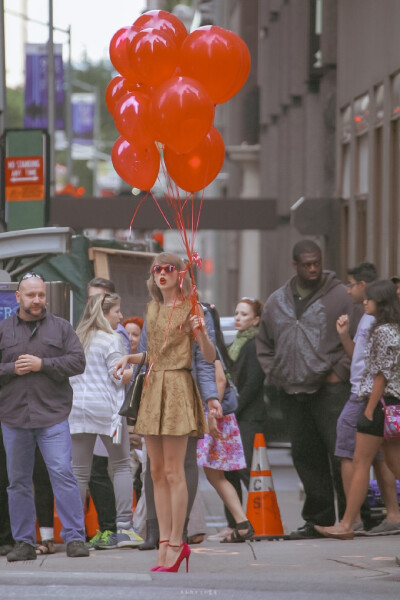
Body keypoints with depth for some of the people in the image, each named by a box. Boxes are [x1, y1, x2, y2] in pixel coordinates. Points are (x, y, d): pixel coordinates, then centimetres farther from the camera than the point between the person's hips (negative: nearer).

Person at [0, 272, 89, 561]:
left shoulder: (61, 327, 6)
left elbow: (78, 361, -2)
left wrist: (42, 364, -11)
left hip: (52, 416, -2)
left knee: (62, 473, -11)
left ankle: (75, 537, -7)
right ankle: (24, 542, 13)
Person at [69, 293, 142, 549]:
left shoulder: (77, 339, 13)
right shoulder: (110, 339, -5)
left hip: (78, 407, 5)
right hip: (105, 407, -5)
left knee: (79, 471, 5)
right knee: (122, 465, 4)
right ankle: (124, 526, -5)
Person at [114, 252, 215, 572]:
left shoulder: (190, 307, -3)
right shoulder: (152, 309, 16)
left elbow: (210, 356, -8)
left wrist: (201, 333, -26)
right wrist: (129, 357, 8)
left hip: (177, 386, -7)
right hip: (153, 386, 7)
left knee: (173, 470, -8)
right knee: (157, 471, 5)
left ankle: (176, 543, -3)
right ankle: (165, 542, 8)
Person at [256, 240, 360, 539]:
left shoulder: (340, 296, -1)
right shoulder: (276, 302, 14)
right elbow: (264, 344, 24)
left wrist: (340, 372, -7)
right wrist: (275, 374, 11)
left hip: (330, 390, -5)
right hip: (292, 392, 5)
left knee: (339, 453, -9)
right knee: (305, 456, 7)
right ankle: (318, 519, 13)